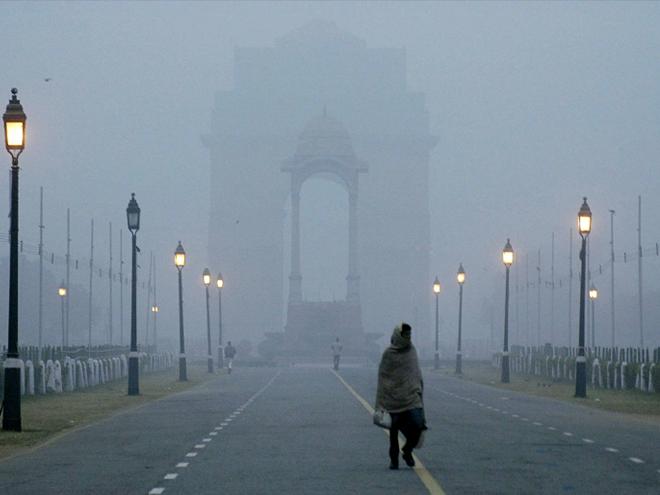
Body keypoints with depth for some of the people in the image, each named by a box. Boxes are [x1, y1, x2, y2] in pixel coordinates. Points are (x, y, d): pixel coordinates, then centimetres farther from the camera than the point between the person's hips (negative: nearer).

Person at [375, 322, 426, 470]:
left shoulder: (412, 351, 8)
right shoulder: (389, 354, -4)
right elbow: (383, 377, -3)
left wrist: (419, 390, 14)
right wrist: (381, 401, -5)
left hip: (412, 396, 3)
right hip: (393, 396, -3)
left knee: (418, 424, -12)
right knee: (394, 430, 3)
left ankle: (407, 451, 12)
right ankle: (394, 459, 17)